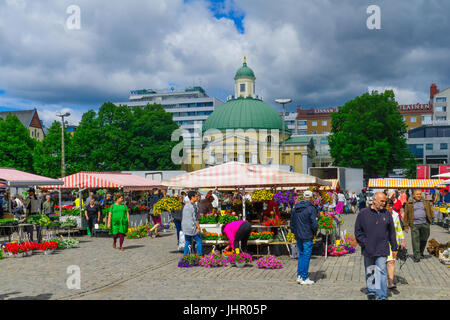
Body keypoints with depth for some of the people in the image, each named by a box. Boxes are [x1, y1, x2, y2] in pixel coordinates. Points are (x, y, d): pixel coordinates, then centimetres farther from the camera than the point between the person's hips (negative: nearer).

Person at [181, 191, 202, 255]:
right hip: (192, 227, -8)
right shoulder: (193, 206, -15)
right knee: (199, 240, 4)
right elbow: (195, 219, -17)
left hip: (184, 227, 8)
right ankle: (199, 255, 3)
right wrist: (198, 227, -13)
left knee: (187, 243, 13)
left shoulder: (186, 205, 11)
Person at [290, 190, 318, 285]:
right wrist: (314, 233, 1)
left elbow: (292, 223, 14)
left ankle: (299, 276, 18)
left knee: (301, 255, 18)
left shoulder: (295, 208, 8)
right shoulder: (311, 209, -13)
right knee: (306, 256, 1)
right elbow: (314, 225, -16)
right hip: (307, 237, -6)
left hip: (298, 237, 6)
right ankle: (304, 278, 4)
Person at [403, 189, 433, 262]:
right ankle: (416, 256, -2)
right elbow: (406, 215, 4)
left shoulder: (426, 202, 10)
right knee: (415, 239, -5)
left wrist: (431, 219, 8)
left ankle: (421, 253, 29)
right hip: (414, 224, -2)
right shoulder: (409, 204, 3)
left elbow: (430, 211, 19)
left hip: (425, 223, 2)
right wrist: (406, 226, 1)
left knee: (424, 239, 9)